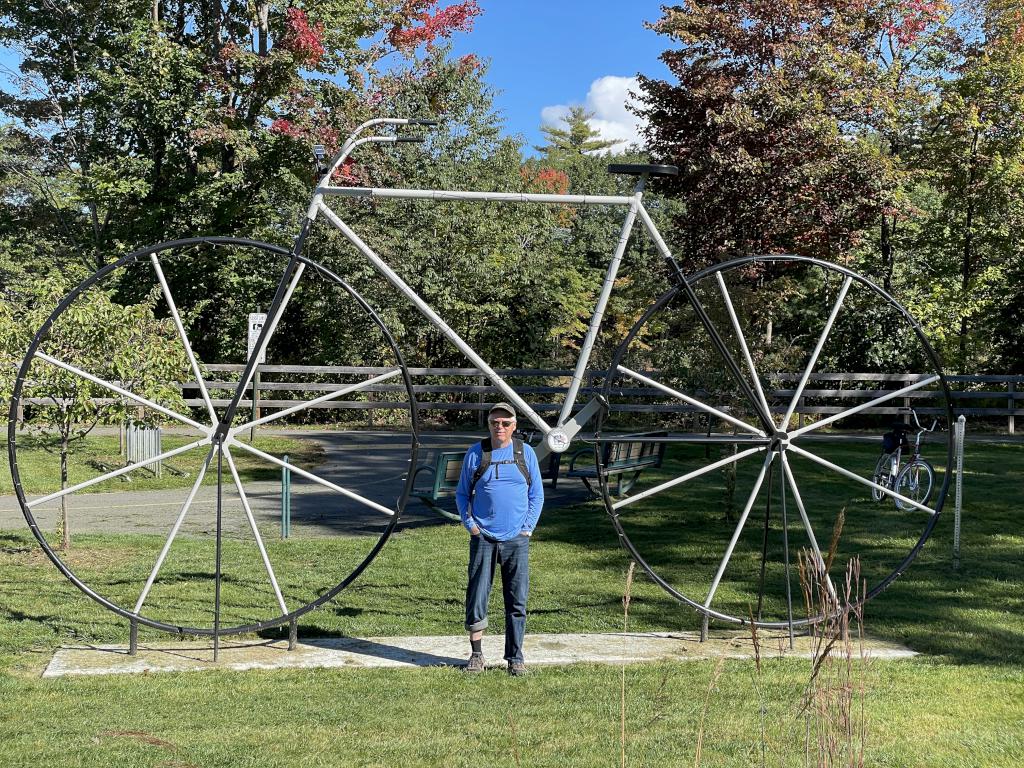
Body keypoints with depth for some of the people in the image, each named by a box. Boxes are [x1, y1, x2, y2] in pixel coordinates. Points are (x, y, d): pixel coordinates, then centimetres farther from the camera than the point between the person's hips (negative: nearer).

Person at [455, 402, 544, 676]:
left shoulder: (525, 453, 6)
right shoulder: (475, 453, 5)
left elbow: (536, 495, 10)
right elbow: (462, 493, 12)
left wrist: (528, 528, 0)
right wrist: (470, 524, 0)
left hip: (516, 540, 0)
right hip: (483, 539, 0)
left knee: (517, 602, 2)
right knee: (476, 598, 0)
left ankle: (515, 657, 10)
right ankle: (476, 654, 13)